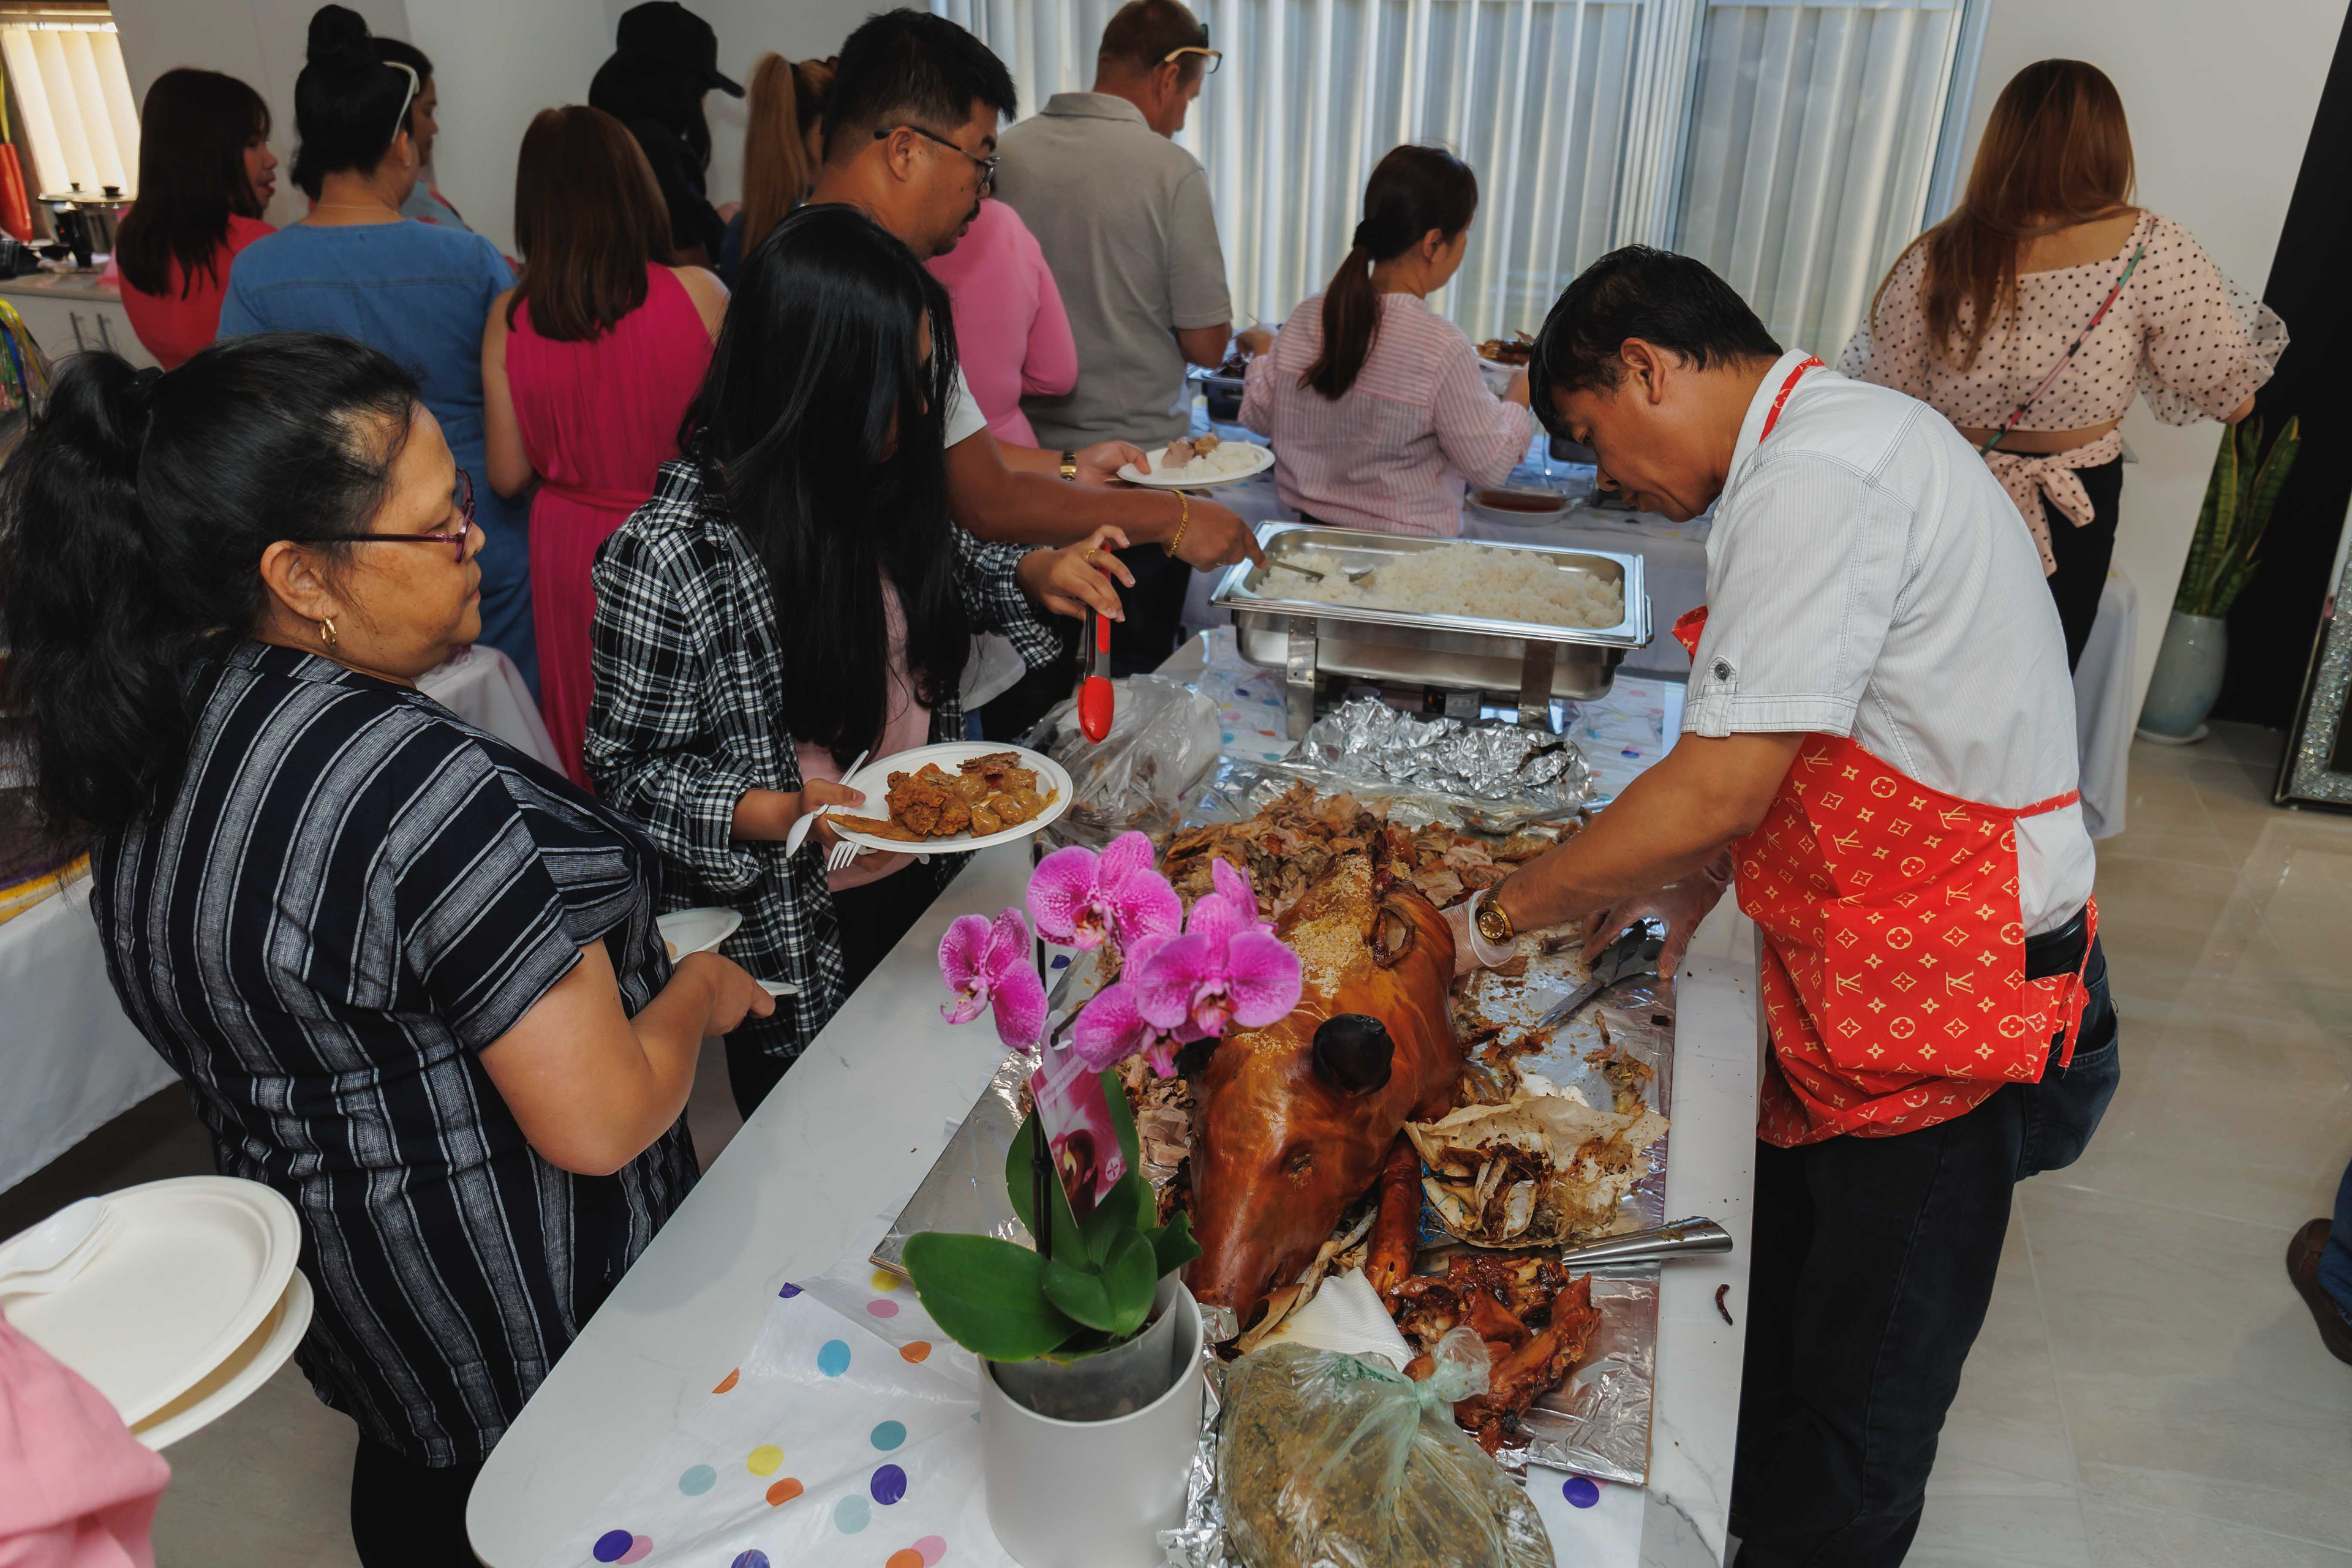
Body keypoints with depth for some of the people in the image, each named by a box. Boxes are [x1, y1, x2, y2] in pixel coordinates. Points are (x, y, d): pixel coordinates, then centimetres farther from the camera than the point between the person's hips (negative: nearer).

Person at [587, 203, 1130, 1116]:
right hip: (800, 936, -6)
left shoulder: (874, 487, -6)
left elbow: (942, 567, 16)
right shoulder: (672, 553, -24)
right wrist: (778, 813, -31)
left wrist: (1033, 577, -5)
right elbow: (626, 770, -15)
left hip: (925, 879, 6)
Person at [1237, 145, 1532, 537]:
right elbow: (1489, 466, -11)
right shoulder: (1443, 348, -21)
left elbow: (1259, 416, 8)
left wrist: (1263, 349, 26)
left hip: (1310, 533, 6)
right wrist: (1522, 391, 6)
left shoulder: (1307, 317, -5)